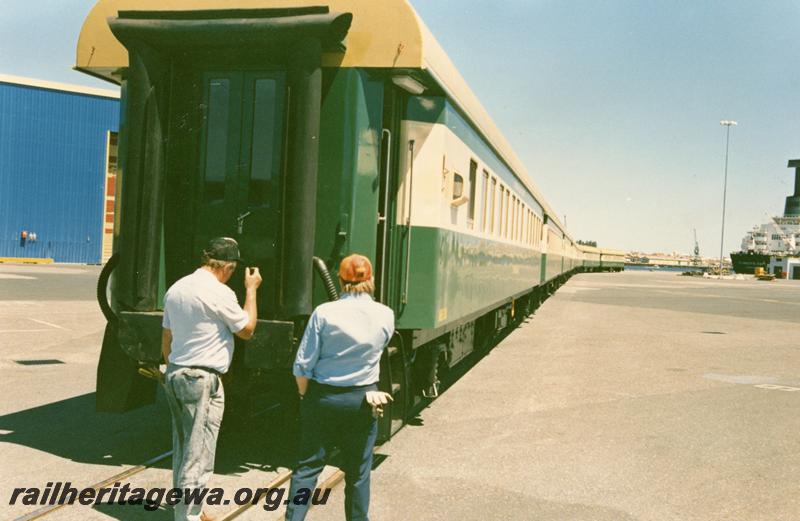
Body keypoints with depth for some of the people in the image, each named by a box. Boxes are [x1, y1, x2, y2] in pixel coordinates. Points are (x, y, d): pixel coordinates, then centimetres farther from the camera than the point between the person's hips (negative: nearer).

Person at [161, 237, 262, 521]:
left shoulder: (176, 289, 10)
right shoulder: (219, 293, -16)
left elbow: (166, 342, 16)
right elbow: (247, 329, -2)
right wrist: (251, 290, 7)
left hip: (175, 375, 9)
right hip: (203, 380, -9)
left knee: (182, 450, 18)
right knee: (198, 455, -1)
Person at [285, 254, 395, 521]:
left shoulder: (324, 313, -12)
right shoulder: (386, 315, -6)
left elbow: (303, 364, -9)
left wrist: (304, 395, 6)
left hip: (322, 398, -1)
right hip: (362, 401, 1)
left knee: (308, 466, 10)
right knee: (358, 473, 13)